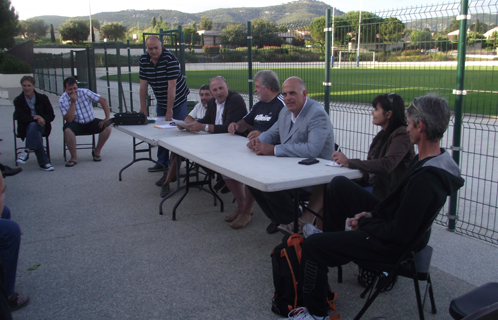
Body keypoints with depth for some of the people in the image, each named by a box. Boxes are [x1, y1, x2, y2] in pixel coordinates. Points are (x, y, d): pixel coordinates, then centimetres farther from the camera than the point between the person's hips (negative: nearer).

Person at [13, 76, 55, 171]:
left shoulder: (43, 98, 8)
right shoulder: (18, 100, 5)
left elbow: (51, 116, 5)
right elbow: (21, 117, -9)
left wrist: (42, 118, -17)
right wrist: (34, 118, -27)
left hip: (42, 127, 0)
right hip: (26, 128, 0)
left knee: (33, 126, -37)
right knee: (36, 134, -36)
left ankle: (27, 151, -42)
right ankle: (44, 163, -39)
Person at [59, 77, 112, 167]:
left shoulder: (85, 92, -12)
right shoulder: (62, 100, -13)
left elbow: (103, 101, -10)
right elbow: (69, 119, -21)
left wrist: (107, 118, -17)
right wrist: (73, 103, -28)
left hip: (91, 122, 2)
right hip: (76, 125, -2)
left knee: (107, 127, -23)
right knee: (67, 130, -35)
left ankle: (96, 152, 0)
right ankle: (74, 158, -18)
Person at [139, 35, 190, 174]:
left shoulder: (170, 59, -23)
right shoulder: (143, 60, -5)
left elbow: (171, 86, -25)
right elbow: (143, 85, -3)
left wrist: (169, 109, -25)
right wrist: (143, 107, -5)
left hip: (177, 100, -5)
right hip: (160, 103, 5)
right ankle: (162, 162, 16)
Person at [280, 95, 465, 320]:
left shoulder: (425, 180, -34)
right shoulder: (436, 158, -3)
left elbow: (399, 233, -29)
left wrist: (365, 223, -14)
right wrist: (372, 214, 1)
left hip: (395, 245, -10)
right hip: (392, 220, 10)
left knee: (312, 245, -11)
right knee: (338, 185, 15)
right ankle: (331, 234, 34)